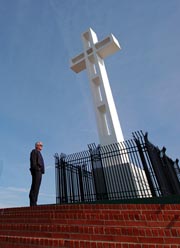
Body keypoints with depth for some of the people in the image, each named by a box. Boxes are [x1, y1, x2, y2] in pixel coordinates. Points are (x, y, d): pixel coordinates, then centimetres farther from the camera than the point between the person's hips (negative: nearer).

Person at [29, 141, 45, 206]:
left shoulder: (38, 154, 30)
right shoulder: (34, 151, 2)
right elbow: (33, 161, -11)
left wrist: (40, 172, 16)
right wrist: (36, 169, -21)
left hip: (38, 172, 10)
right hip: (36, 171, -10)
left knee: (36, 187, 4)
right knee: (35, 187, -13)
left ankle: (33, 203, 3)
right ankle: (33, 203, -14)